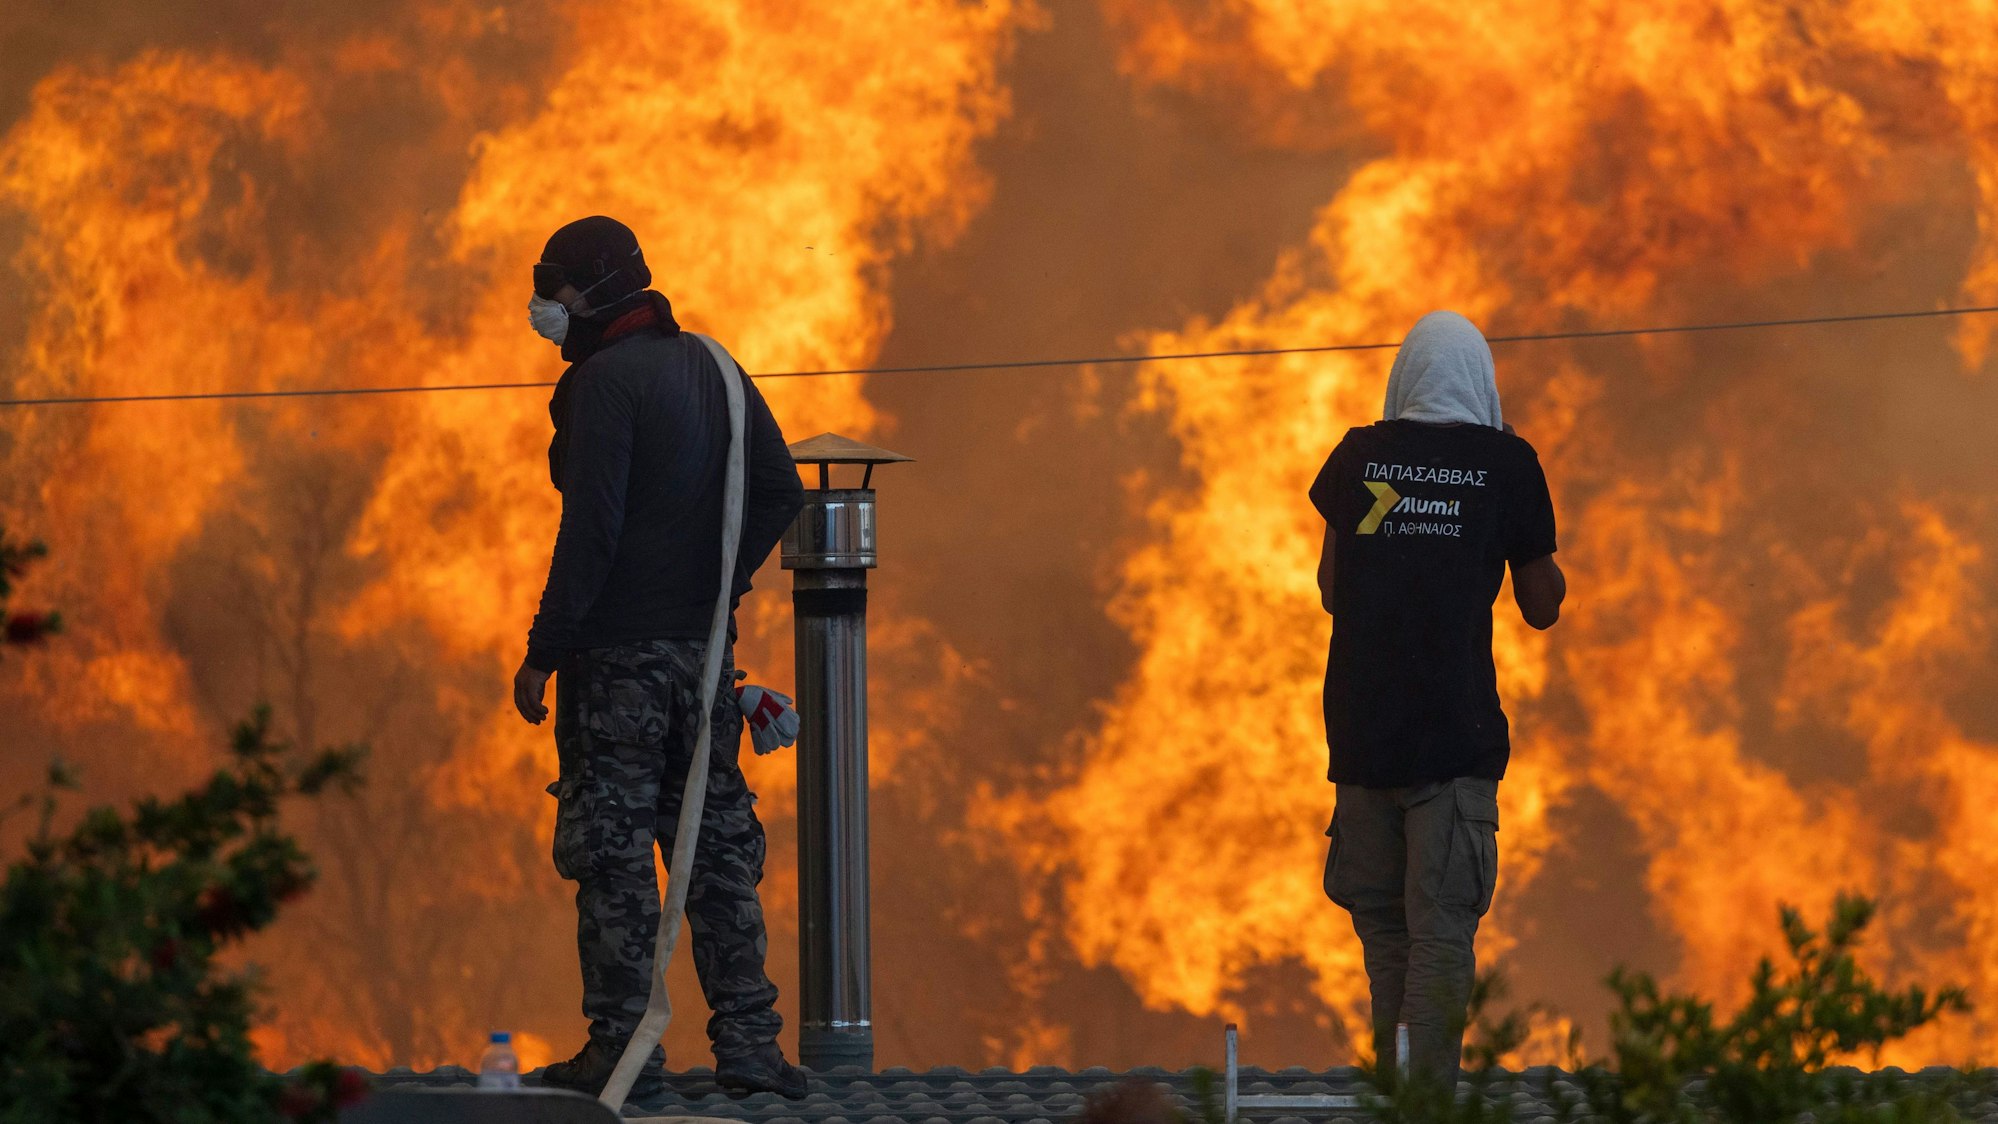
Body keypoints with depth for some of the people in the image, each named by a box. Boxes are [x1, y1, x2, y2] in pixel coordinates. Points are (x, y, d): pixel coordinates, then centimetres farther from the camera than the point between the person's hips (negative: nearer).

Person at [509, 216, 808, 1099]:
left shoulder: (605, 382, -13)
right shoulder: (710, 369, 11)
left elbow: (589, 529, -18)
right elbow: (780, 489, 12)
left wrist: (542, 653, -14)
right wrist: (721, 582, 14)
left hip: (620, 653, -8)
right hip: (706, 648, 8)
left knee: (613, 848, -2)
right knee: (718, 839, 11)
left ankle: (621, 1046, -2)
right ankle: (747, 1041, 8)